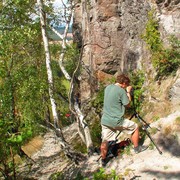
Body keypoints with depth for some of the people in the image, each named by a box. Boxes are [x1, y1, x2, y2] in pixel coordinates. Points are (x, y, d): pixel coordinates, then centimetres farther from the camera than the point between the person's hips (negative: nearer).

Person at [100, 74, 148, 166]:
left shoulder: (107, 88, 8)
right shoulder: (121, 91, -14)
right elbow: (127, 104, -2)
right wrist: (128, 92, 6)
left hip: (105, 120, 6)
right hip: (117, 121, -6)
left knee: (105, 141, 14)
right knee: (135, 127, 15)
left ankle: (103, 160, 20)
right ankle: (136, 148, 28)